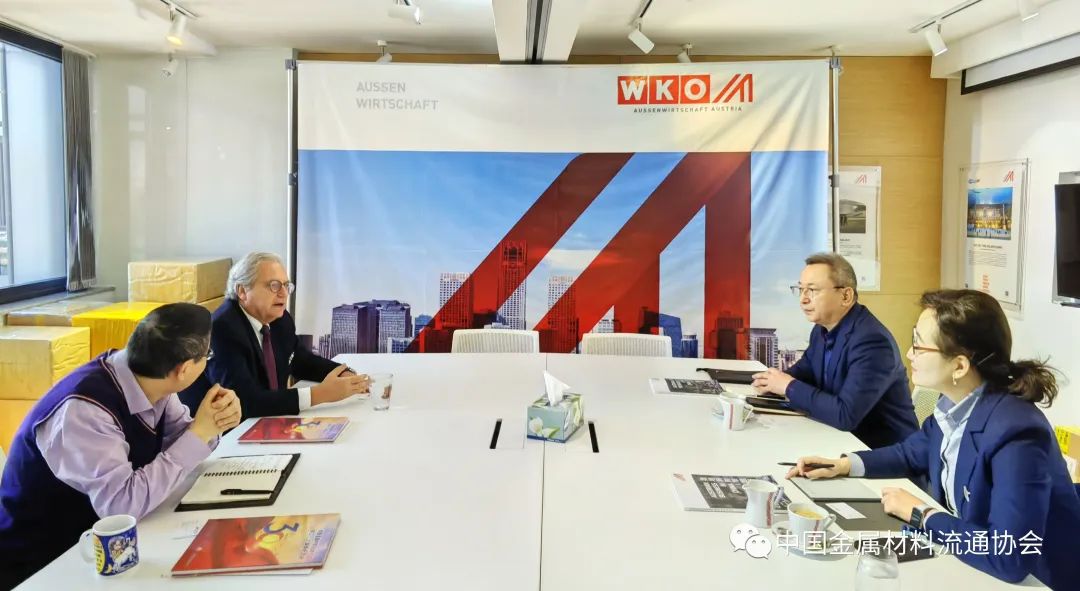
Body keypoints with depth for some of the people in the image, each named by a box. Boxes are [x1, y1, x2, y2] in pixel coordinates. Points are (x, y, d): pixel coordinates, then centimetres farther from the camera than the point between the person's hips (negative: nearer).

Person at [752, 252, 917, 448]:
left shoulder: (872, 342, -25)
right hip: (843, 437, 7)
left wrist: (790, 387, -19)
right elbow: (805, 369, 17)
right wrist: (777, 380, -5)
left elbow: (845, 414, -30)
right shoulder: (823, 328, 1)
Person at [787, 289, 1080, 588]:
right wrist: (844, 464, 1)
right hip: (966, 559, 7)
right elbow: (911, 453, 15)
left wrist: (920, 514, -22)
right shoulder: (954, 406, -5)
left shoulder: (1015, 433, -30)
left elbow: (1010, 556, -34)